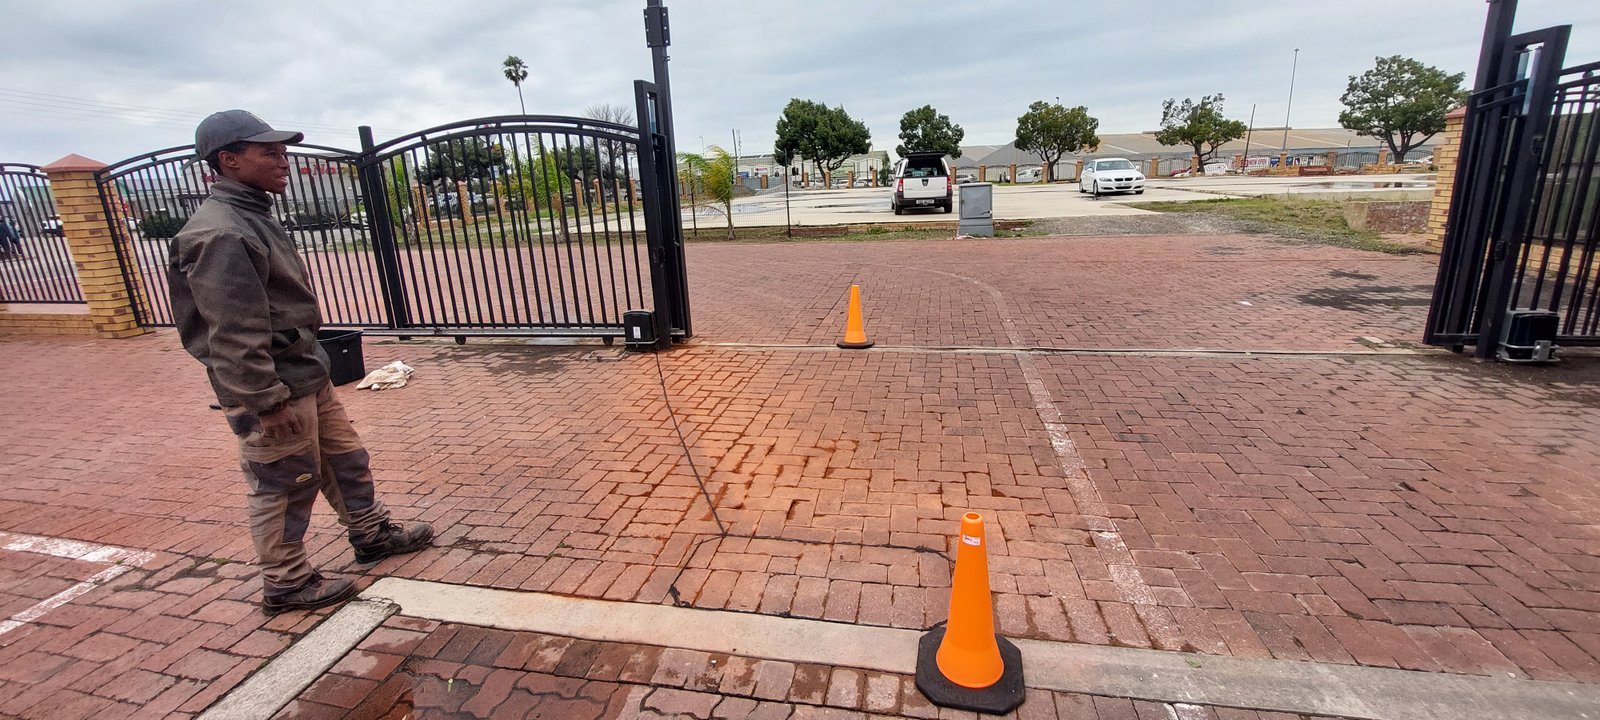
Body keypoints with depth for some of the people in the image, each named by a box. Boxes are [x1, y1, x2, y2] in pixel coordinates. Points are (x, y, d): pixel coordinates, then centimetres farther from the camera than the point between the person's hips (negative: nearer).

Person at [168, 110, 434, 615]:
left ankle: (372, 535, 37)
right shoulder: (220, 233, -21)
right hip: (275, 388, -10)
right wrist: (266, 401, -23)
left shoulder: (253, 216, 12)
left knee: (345, 458, 20)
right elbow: (235, 334, -24)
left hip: (305, 373, 10)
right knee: (283, 487, 5)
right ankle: (285, 583, 23)